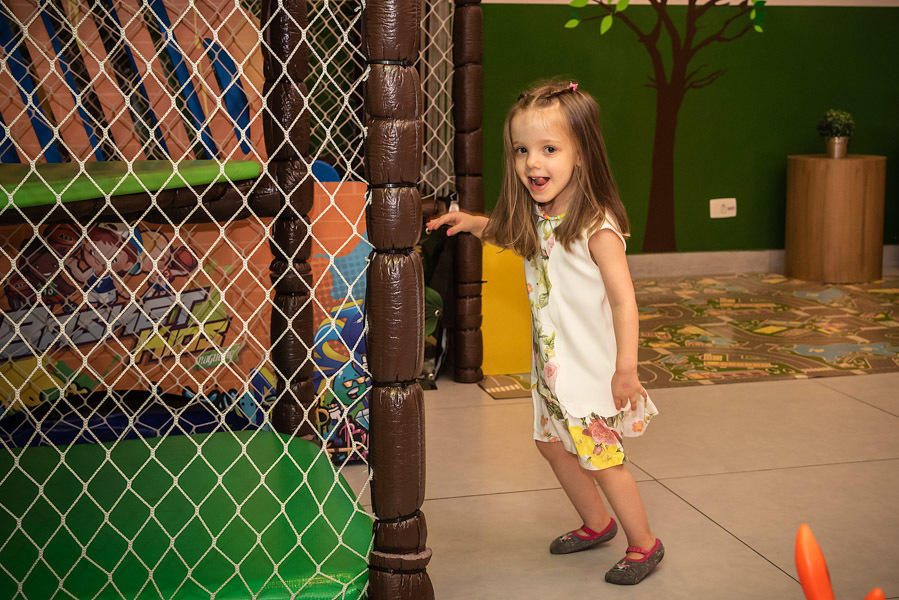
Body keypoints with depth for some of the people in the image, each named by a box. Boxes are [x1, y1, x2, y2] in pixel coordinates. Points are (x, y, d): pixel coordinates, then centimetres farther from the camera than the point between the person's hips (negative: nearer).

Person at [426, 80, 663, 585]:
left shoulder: (596, 226, -25)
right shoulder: (537, 216, 0)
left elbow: (624, 300, -26)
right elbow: (513, 236, 25)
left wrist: (626, 370, -28)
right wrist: (473, 223, 11)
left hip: (594, 367, -9)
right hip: (552, 363, 9)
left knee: (600, 458, 1)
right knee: (553, 443, 20)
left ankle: (645, 543, 21)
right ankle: (597, 523, 40)